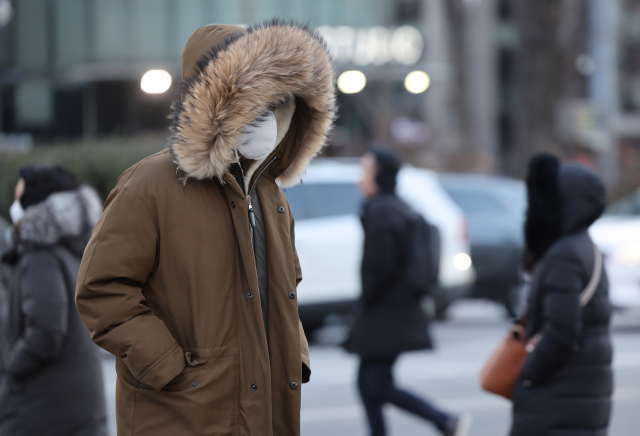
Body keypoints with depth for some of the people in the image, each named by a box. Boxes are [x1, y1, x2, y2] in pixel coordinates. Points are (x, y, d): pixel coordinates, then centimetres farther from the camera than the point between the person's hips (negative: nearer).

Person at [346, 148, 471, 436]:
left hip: (384, 316, -10)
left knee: (378, 387, -6)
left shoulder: (381, 212, -16)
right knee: (368, 384, 10)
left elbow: (380, 265, -24)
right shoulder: (399, 209, 14)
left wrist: (366, 302, -10)